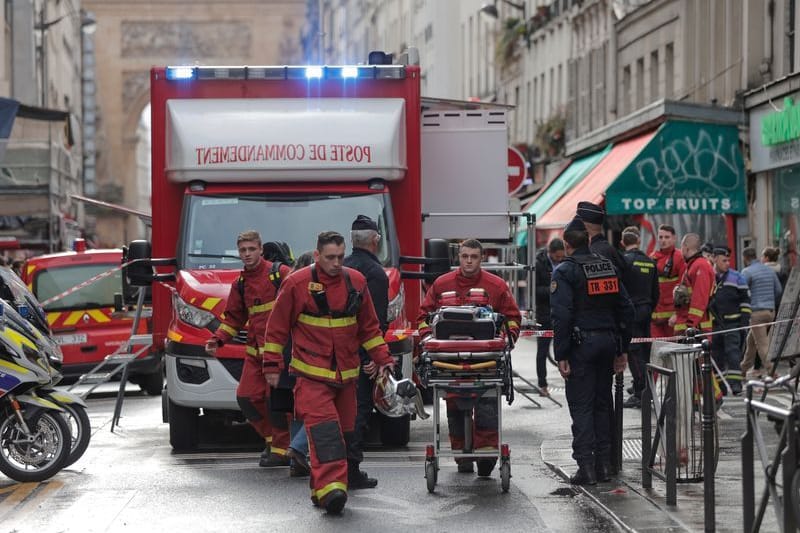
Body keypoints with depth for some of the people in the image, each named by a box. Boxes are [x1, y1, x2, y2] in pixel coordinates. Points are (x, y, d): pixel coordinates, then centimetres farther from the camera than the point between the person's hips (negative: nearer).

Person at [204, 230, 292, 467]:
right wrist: (217, 340, 8)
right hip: (255, 350, 7)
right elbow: (234, 317, 22)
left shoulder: (280, 273, -5)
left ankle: (281, 449, 4)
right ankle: (272, 439, 22)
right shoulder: (240, 284, 15)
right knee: (246, 397, 3)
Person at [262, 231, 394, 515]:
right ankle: (330, 488, -29)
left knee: (344, 430, 7)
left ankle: (322, 489, 16)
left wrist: (383, 359, 10)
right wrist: (272, 365, -1)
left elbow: (369, 327, 15)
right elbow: (277, 327, 0)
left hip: (346, 373, 5)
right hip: (312, 374, -5)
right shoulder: (297, 283, -6)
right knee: (323, 428, -19)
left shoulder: (356, 282, 6)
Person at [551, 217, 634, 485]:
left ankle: (586, 466, -6)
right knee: (603, 403, 13)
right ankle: (603, 464, 15)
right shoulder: (608, 266, 12)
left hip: (581, 344, -6)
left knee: (581, 405, -2)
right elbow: (626, 308, 13)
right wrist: (622, 349, 16)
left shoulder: (564, 271, -8)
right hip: (608, 340, 6)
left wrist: (561, 355, -13)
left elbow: (561, 315, -16)